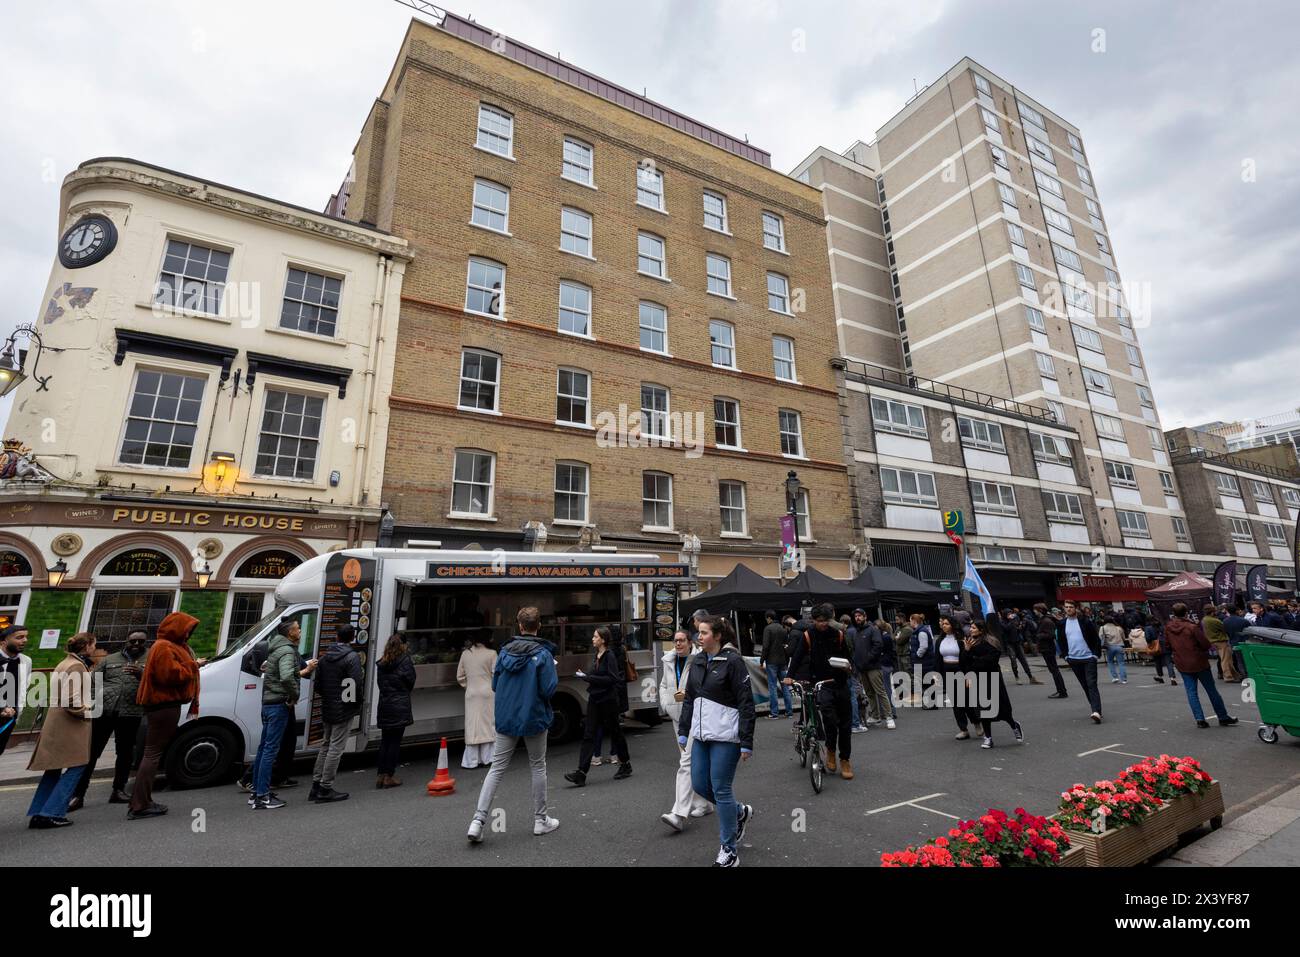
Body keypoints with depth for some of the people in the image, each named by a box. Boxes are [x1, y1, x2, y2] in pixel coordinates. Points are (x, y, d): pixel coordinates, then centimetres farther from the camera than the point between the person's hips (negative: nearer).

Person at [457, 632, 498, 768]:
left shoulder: (465, 654, 3)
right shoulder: (491, 654, -8)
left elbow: (460, 676, 9)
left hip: (471, 694, 3)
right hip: (487, 693, -2)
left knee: (472, 726, 8)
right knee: (488, 724, 7)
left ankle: (472, 760, 12)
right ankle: (487, 758, 11)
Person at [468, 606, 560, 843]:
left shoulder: (504, 652, -1)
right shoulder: (543, 654, -15)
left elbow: (495, 685, 6)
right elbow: (548, 689, -17)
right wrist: (553, 671, 1)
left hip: (506, 719, 3)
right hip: (534, 719, -3)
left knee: (497, 768, 10)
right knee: (538, 767, 13)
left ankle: (478, 820, 1)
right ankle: (541, 820, 23)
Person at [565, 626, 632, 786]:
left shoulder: (610, 656, -14)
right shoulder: (596, 656, 10)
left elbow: (612, 678, -21)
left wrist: (589, 678, -22)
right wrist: (586, 676, 4)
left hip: (608, 700, -7)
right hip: (594, 699, 7)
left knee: (614, 732, 9)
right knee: (588, 735, 0)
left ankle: (626, 765, 29)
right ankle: (581, 773, -2)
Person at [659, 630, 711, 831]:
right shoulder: (669, 661, 8)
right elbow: (664, 685, 20)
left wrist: (687, 694, -24)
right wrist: (666, 704, 7)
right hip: (678, 717, 7)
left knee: (687, 763, -12)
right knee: (694, 762, 18)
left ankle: (680, 814, -12)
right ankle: (704, 803, 33)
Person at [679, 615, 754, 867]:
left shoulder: (732, 661, -13)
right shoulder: (696, 662, 7)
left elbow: (746, 703, -13)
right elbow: (689, 699, 15)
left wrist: (746, 742, -15)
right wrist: (683, 731, 14)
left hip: (725, 736, -7)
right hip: (701, 734, 7)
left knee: (721, 790, -1)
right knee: (699, 785, 11)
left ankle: (729, 851, 19)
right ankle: (740, 812, 36)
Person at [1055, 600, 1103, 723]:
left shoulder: (1086, 621, -5)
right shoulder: (1061, 624, 5)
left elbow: (1096, 639, -2)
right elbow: (1060, 641, 12)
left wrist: (1096, 654, -8)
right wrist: (1065, 656, 5)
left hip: (1089, 658, -4)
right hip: (1073, 660, 4)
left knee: (1092, 685, -11)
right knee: (1085, 686, 11)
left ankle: (1096, 712, -16)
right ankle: (1096, 709, 22)